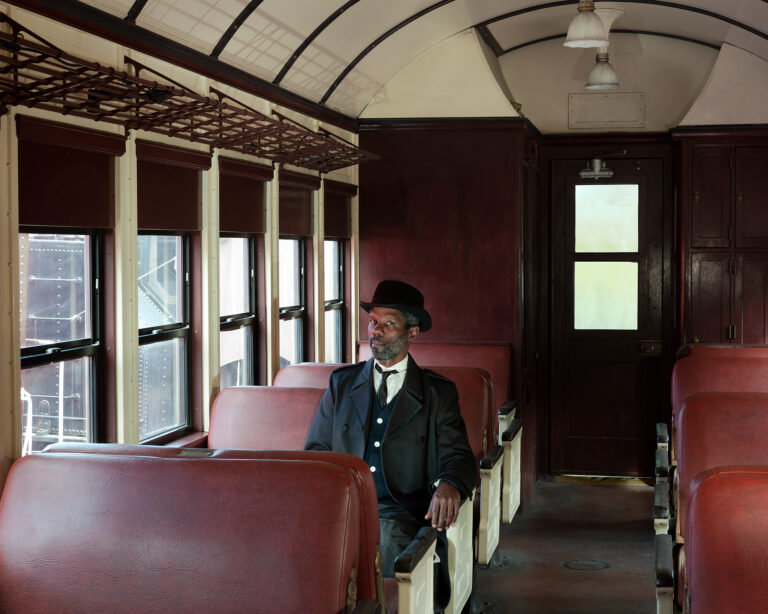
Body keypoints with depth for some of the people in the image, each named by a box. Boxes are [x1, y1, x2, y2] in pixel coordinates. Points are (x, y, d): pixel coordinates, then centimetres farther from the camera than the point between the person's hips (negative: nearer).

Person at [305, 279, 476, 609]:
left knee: (388, 536, -37)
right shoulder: (341, 383, 18)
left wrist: (449, 485, -23)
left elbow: (460, 458, 3)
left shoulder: (438, 393, 10)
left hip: (400, 513, -2)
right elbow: (316, 450, 18)